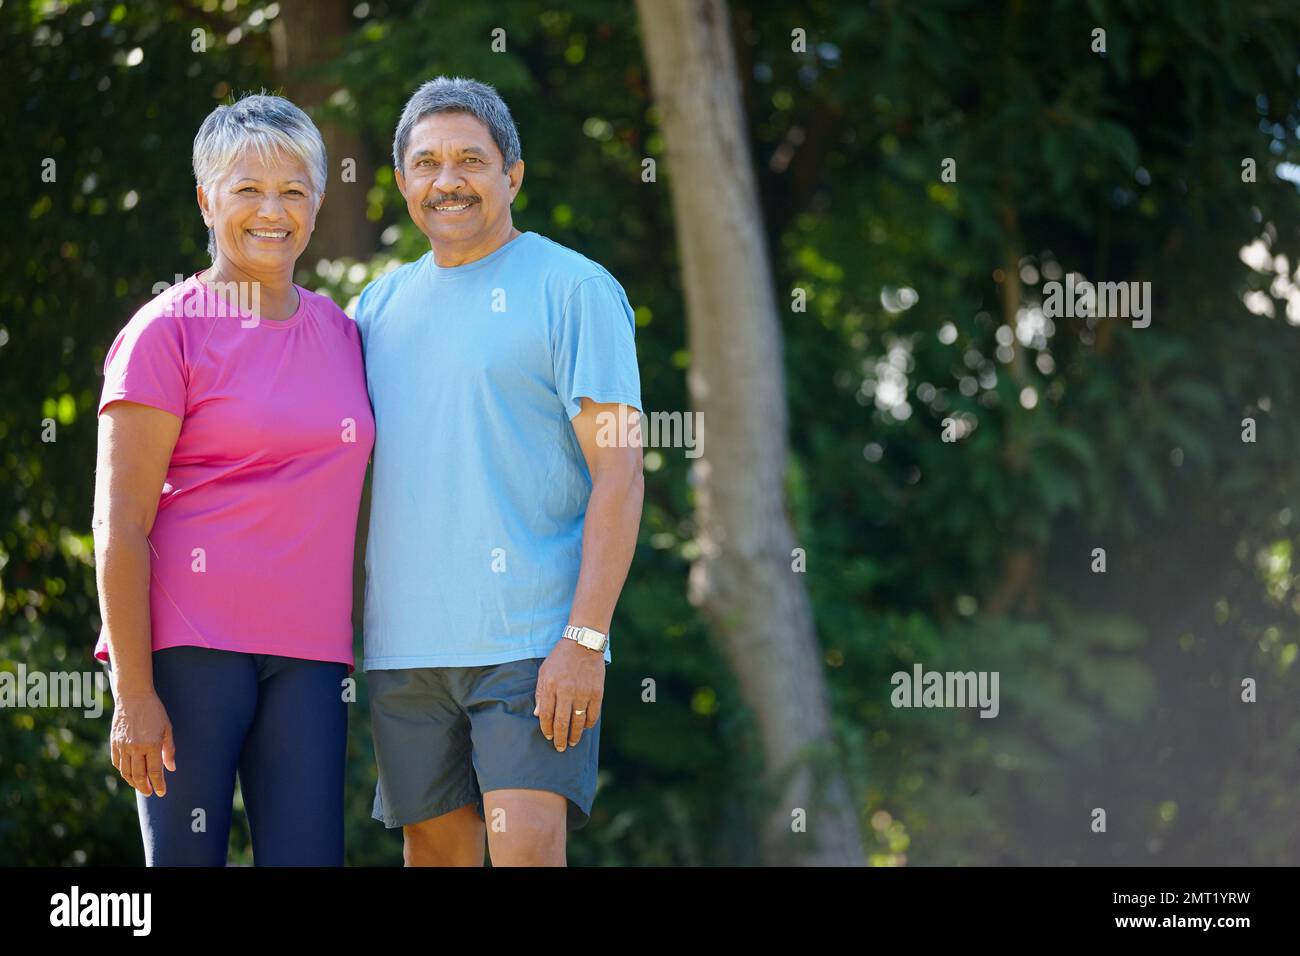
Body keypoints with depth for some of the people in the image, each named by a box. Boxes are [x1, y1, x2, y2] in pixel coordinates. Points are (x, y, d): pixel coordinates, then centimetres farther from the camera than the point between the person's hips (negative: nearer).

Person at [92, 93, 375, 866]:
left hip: (307, 654, 5)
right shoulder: (167, 332, -2)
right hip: (188, 646, -5)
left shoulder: (339, 333, 14)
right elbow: (121, 526, -6)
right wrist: (134, 693, -13)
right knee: (186, 857, -3)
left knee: (309, 853, -3)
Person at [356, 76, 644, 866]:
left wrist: (584, 639, -16)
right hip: (403, 646, 6)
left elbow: (619, 475, -8)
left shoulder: (573, 290, -1)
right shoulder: (383, 304, 16)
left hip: (532, 643, -6)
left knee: (528, 850, -15)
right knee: (435, 853, 7)